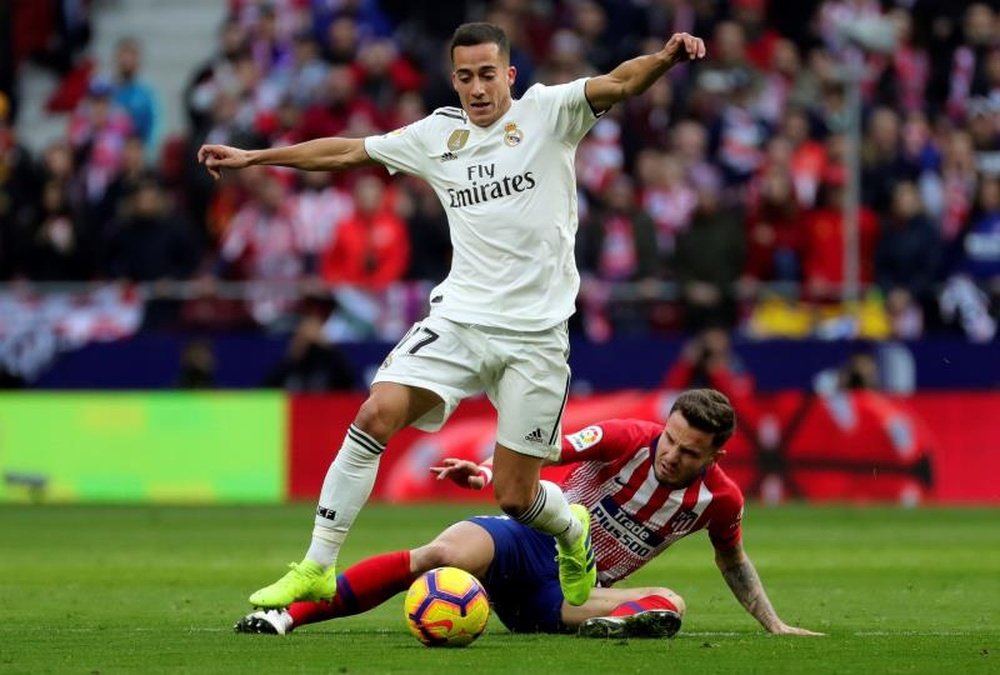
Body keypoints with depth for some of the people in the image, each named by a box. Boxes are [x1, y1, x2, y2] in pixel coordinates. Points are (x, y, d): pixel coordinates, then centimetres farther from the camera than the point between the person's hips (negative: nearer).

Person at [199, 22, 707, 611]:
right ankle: (317, 569, -12)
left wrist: (664, 58, -38)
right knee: (378, 414, -20)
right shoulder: (438, 135, 10)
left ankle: (574, 533, 35)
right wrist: (252, 157, 22)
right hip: (460, 316, 3)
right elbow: (346, 152, 20)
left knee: (516, 497, -2)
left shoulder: (546, 112, 0)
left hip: (537, 335, -3)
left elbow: (618, 83, -16)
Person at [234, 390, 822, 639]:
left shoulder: (720, 500, -2)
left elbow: (734, 560, 19)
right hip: (529, 540, -3)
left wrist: (775, 626, 21)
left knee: (670, 605, -24)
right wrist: (488, 472, -26)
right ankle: (288, 613, -36)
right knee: (444, 554, -32)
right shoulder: (629, 439, -11)